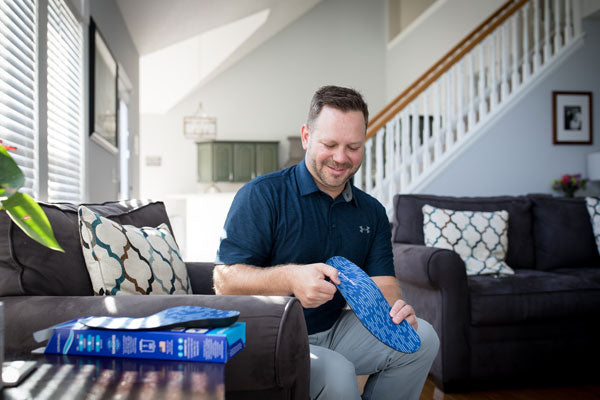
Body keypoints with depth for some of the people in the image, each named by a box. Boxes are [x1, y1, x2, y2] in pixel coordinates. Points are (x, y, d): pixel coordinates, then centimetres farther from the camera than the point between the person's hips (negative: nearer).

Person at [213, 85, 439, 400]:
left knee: (422, 337, -10)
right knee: (335, 372, -32)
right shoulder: (262, 196, -11)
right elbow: (224, 282, -18)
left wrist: (394, 311, -24)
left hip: (332, 332, 6)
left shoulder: (372, 212, 9)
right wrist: (289, 278, -36)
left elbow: (382, 284, 1)